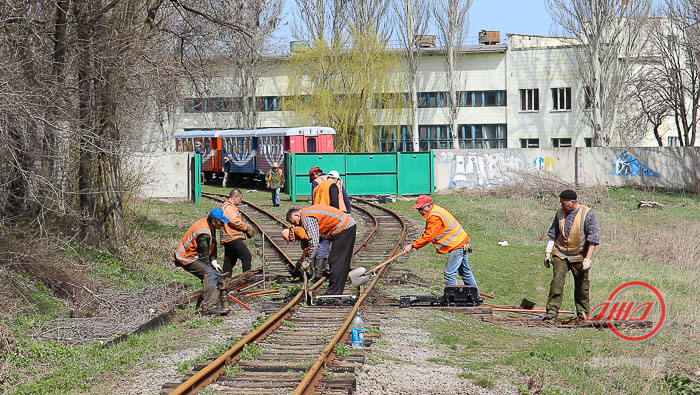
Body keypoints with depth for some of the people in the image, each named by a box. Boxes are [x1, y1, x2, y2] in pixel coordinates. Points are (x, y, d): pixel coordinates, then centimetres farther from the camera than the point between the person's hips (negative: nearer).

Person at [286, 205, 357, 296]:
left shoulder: (307, 218, -15)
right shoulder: (308, 212, 17)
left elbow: (314, 241, -19)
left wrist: (309, 261, -11)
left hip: (344, 229, -11)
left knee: (336, 262, -8)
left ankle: (333, 293, -7)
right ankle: (336, 292, 18)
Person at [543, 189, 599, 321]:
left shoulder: (588, 214, -9)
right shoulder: (560, 212, 5)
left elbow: (593, 238, -10)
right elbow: (553, 234, 13)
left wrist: (588, 258, -15)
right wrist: (547, 252, 7)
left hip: (579, 256, -2)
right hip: (560, 253, 2)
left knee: (581, 285, 7)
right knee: (557, 280, -13)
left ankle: (582, 312, 22)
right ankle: (552, 311, -14)